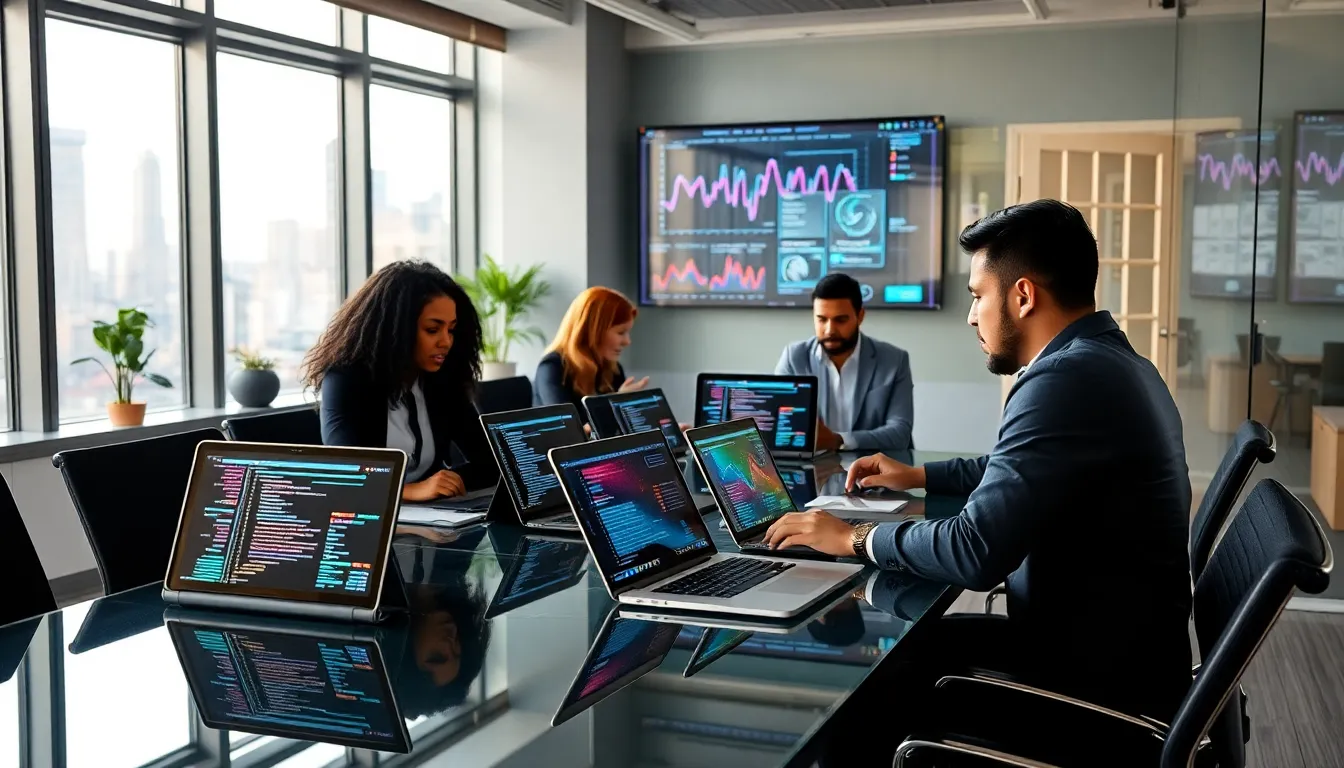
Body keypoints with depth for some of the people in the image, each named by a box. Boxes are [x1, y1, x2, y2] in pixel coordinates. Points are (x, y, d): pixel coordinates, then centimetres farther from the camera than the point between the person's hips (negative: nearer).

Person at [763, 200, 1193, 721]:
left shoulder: (1067, 380, -25)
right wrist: (918, 476, 26)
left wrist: (854, 539, -13)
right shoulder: (1108, 361, 9)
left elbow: (976, 551, -27)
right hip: (1120, 649, 9)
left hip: (1098, 680, -9)